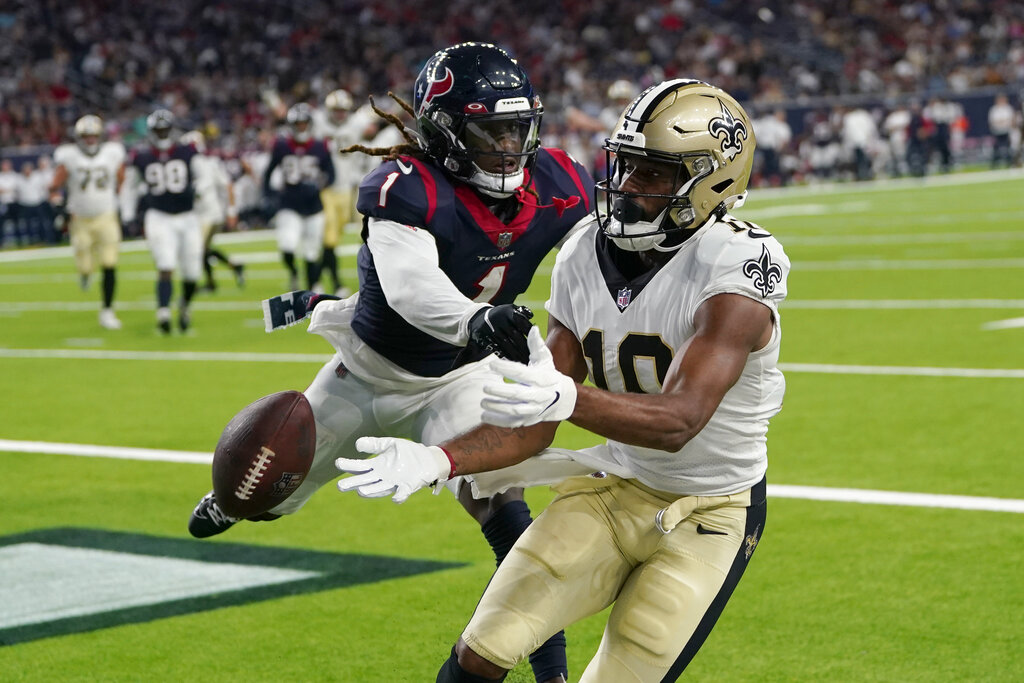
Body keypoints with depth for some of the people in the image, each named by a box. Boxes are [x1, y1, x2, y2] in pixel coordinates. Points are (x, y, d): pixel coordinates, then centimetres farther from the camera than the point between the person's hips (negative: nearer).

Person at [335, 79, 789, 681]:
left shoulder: (738, 269, -23)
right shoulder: (585, 259, -4)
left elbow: (678, 421, -33)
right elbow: (532, 426, -3)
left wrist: (566, 399, -51)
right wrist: (435, 462, -21)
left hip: (709, 515, -5)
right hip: (615, 488, 5)